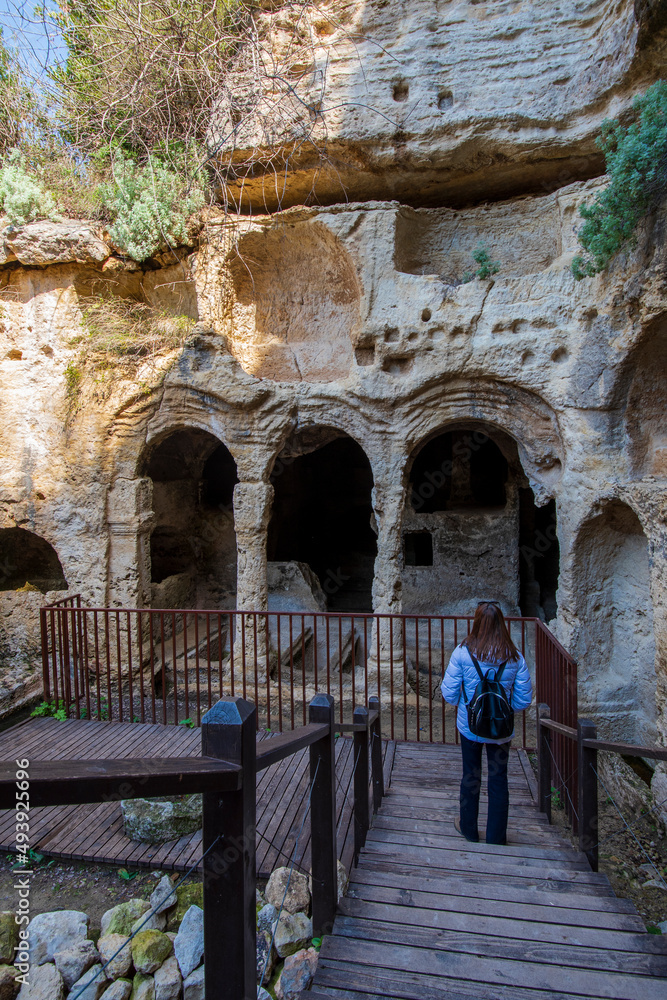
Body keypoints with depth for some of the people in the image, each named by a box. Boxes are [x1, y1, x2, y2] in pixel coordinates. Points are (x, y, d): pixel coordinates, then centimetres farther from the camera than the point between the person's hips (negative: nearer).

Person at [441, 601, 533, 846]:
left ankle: (468, 830, 36)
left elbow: (449, 694, -12)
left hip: (469, 725, 0)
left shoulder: (463, 652, -16)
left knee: (470, 775, 18)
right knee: (498, 779, 15)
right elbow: (524, 699, -5)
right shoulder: (515, 657, -11)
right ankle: (496, 838, 28)